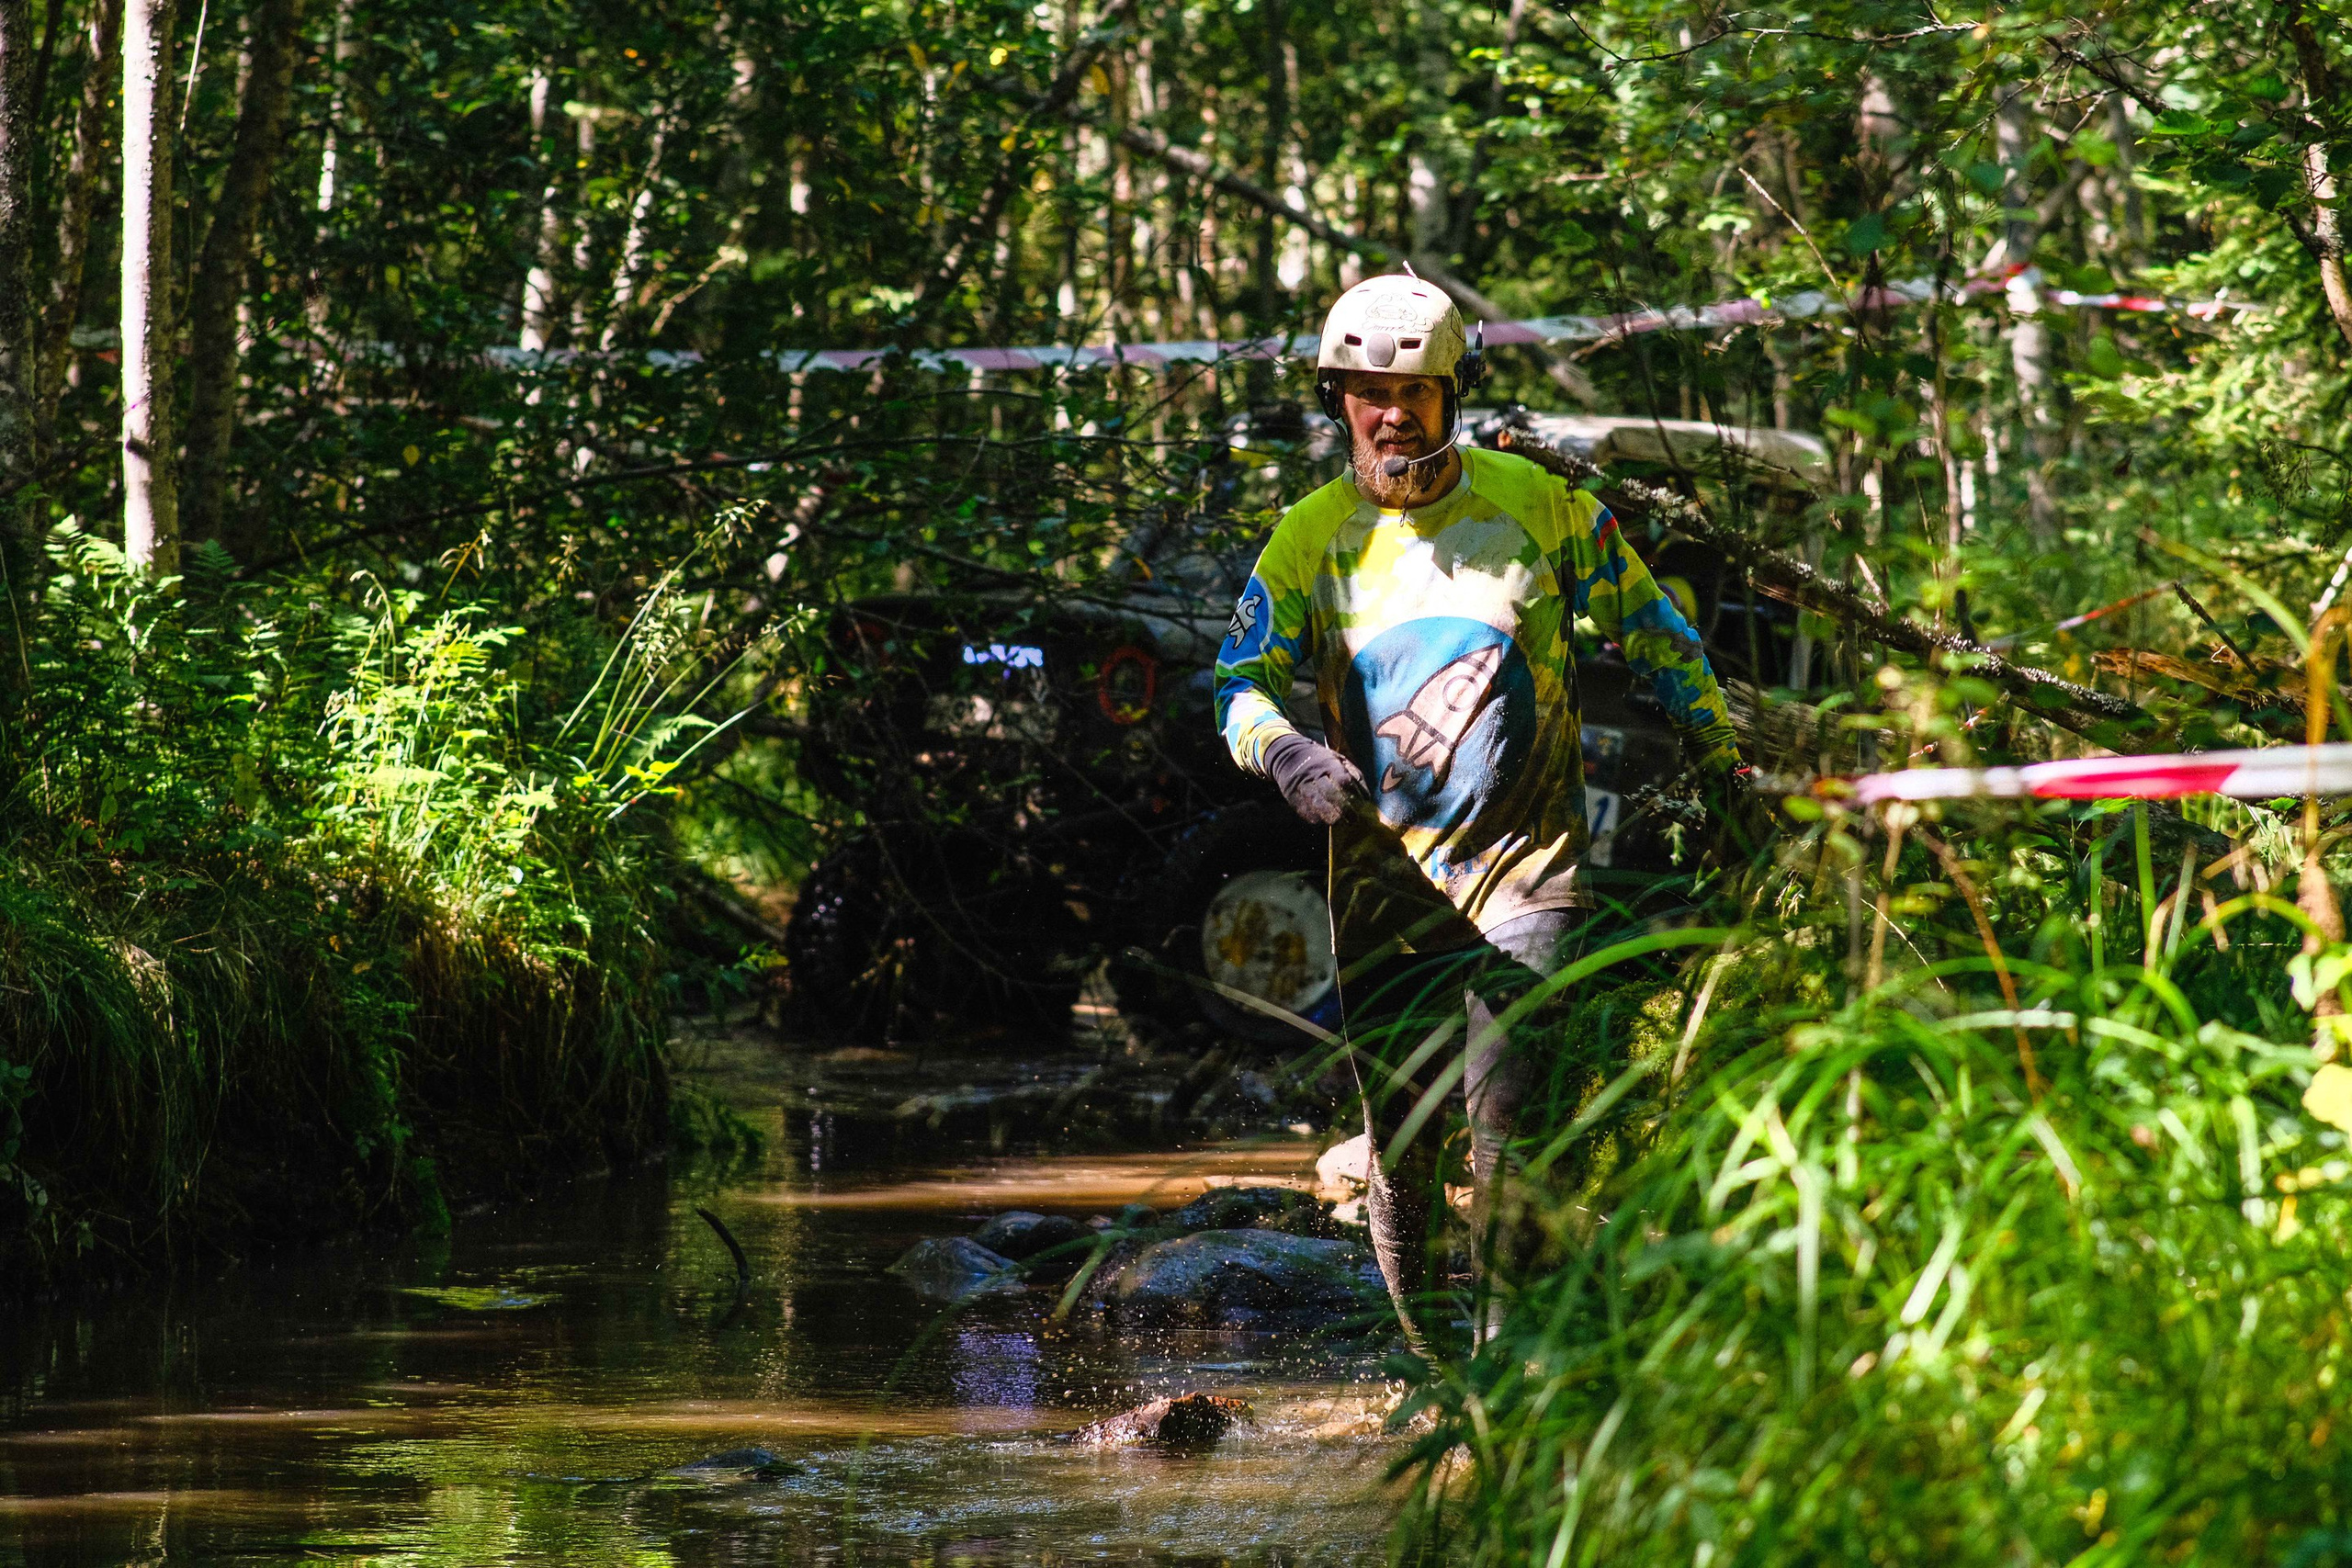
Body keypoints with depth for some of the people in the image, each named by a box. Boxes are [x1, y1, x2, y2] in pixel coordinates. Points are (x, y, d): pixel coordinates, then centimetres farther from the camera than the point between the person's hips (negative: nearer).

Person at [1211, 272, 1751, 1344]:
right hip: (1384, 882, 2)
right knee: (1402, 1147, 3)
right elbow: (1243, 682, -1)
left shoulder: (1537, 505, 3)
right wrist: (1288, 755, -23)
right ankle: (1419, 1353, 19)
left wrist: (1721, 760, 7)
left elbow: (1651, 628, 12)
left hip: (1527, 863, -2)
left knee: (1508, 1121, -18)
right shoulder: (1311, 539, 5)